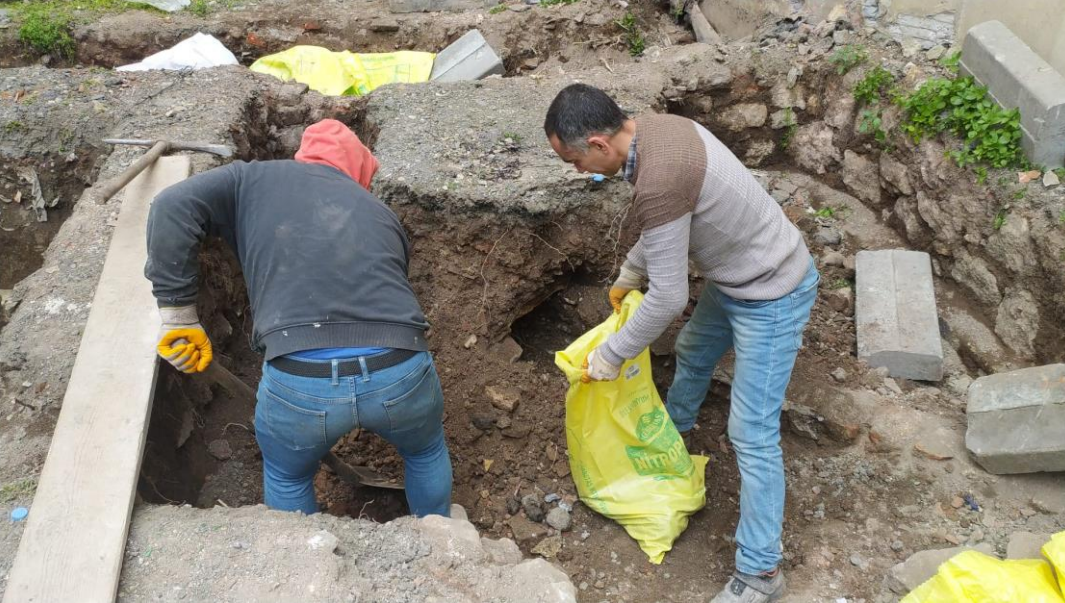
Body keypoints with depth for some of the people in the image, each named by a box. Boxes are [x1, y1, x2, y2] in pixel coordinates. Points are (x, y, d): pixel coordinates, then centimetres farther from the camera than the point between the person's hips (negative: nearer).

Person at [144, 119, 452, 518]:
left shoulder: (254, 179, 17)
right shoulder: (379, 212, 25)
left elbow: (173, 207, 1)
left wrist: (178, 311, 6)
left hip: (297, 382, -2)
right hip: (400, 376, 2)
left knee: (286, 477, 33)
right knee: (427, 452, 36)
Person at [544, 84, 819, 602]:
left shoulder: (657, 181, -35)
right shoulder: (654, 129, -4)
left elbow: (667, 298, -27)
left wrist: (609, 357, -15)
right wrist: (627, 275, 22)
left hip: (772, 297, -10)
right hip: (736, 276, 10)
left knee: (751, 434, -3)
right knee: (693, 353, 30)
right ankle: (675, 426, 60)